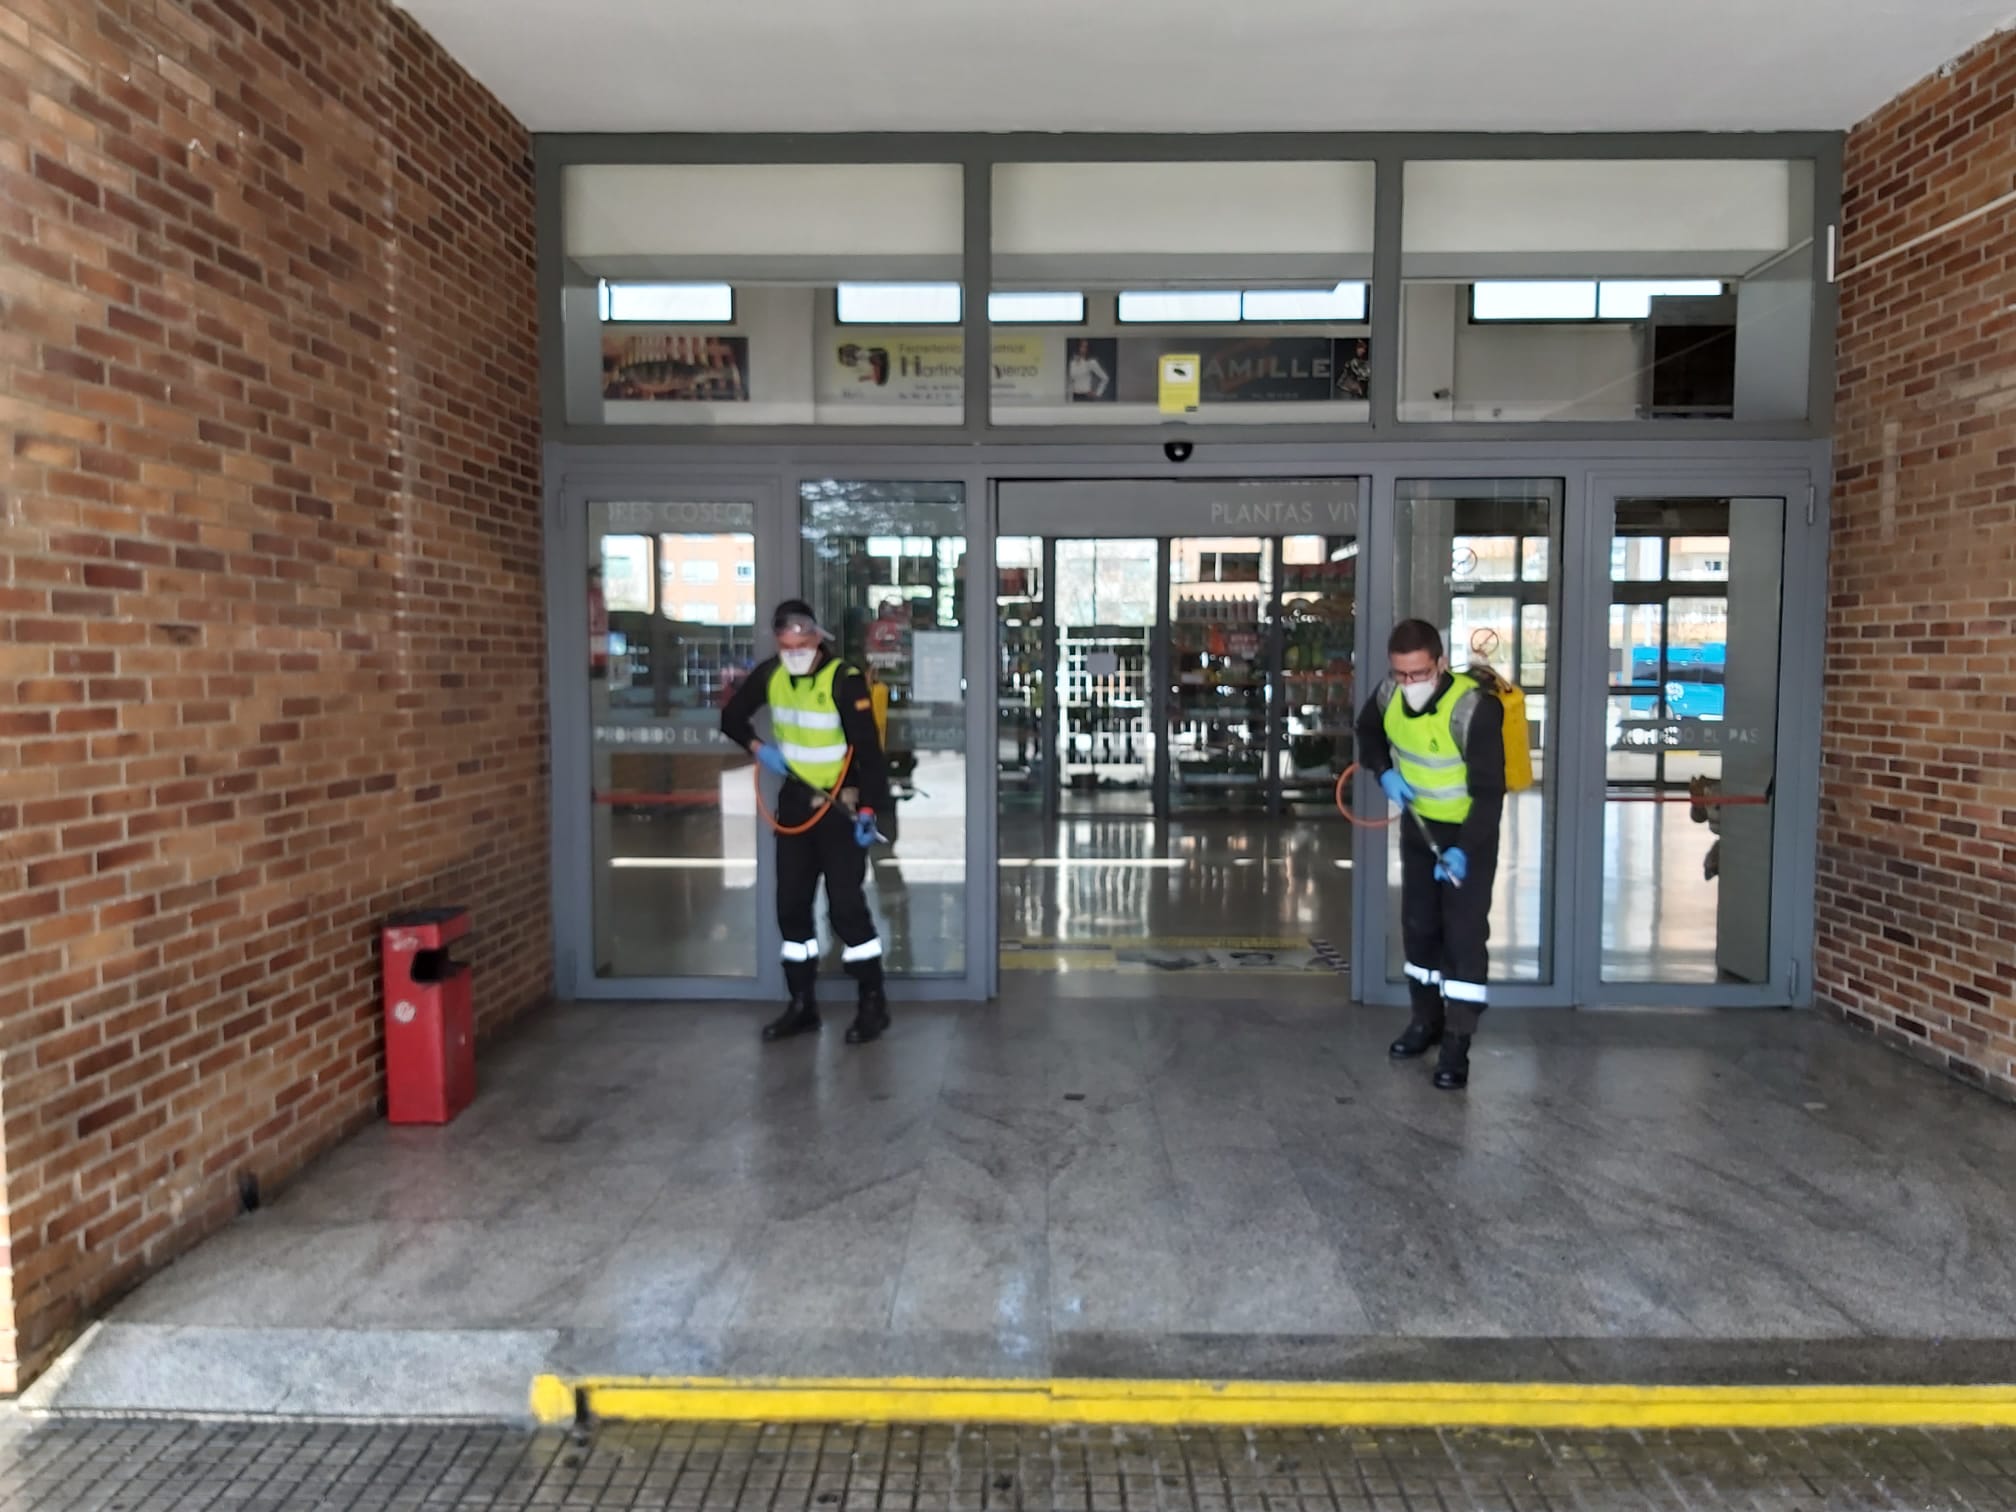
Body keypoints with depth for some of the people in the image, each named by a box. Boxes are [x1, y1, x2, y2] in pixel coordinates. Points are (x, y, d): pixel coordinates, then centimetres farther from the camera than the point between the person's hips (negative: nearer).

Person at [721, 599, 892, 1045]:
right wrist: (757, 747, -4)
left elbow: (868, 749, -18)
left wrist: (868, 808, -22)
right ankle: (802, 1005, 20)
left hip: (841, 807, -6)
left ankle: (872, 1004, 6)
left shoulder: (844, 681, -18)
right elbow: (732, 716, 14)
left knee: (846, 905, -7)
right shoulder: (770, 675, 1)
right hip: (795, 803, 7)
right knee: (791, 904, 9)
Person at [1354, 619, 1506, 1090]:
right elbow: (1367, 730, 11)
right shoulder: (1390, 694, -13)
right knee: (1417, 924, 14)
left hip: (1470, 832, -6)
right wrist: (1385, 772, -8)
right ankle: (1426, 1019, 30)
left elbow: (1489, 791, -28)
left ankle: (1456, 1044, 0)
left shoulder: (1474, 710, -30)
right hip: (1418, 824, 6)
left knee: (1464, 932, -7)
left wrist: (1464, 850, -36)